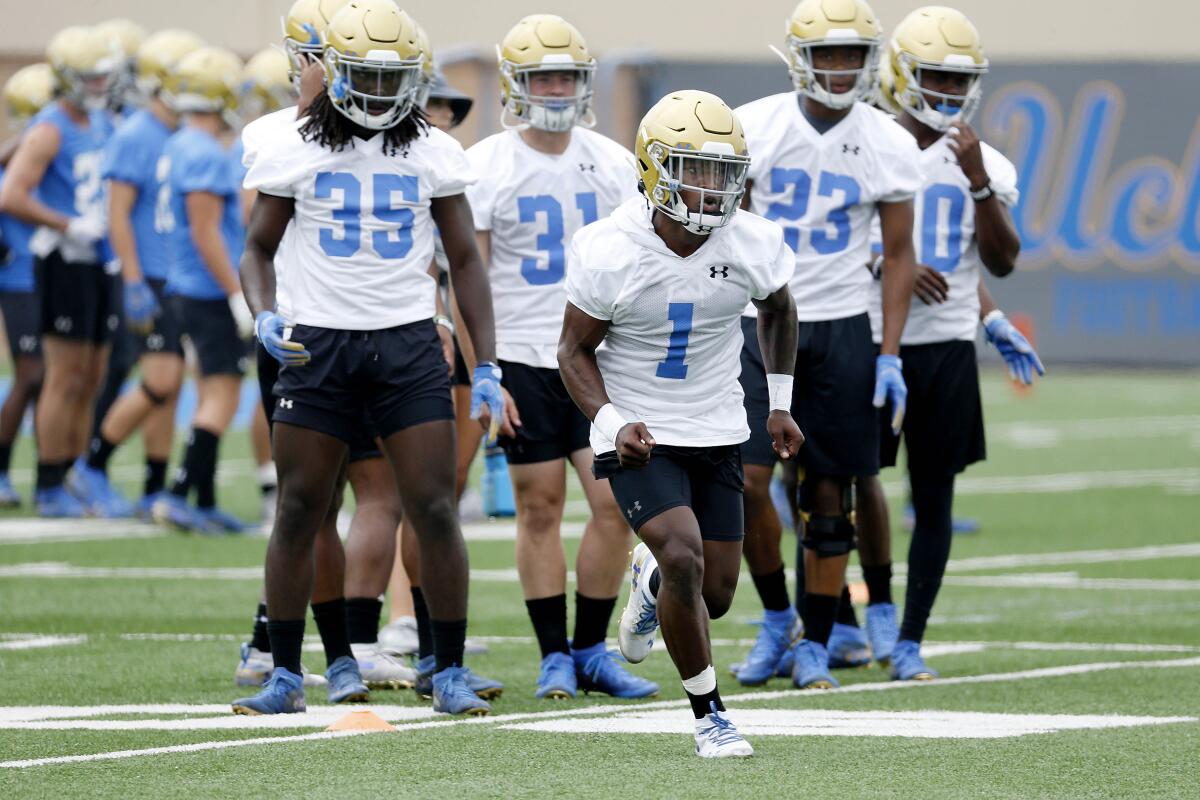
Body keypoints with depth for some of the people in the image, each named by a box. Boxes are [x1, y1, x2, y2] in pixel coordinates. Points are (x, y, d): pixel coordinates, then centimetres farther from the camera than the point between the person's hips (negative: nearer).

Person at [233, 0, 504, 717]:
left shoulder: (434, 154, 4)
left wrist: (487, 367, 2)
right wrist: (264, 315, -9)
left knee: (435, 510, -5)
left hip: (409, 343, 0)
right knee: (299, 514, 1)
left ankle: (451, 672, 3)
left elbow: (465, 261, 8)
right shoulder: (296, 153, 2)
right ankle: (286, 675, 11)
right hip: (319, 344, 0)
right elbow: (259, 247, 11)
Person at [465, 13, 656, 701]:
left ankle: (592, 651, 9)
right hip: (523, 361, -3)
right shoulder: (486, 168, -5)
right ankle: (554, 658, 10)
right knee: (540, 509, 1)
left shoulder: (612, 163, 7)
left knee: (615, 506, -4)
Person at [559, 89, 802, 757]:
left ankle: (652, 581, 45)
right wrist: (614, 422, -23)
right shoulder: (610, 252, -20)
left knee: (715, 595, 6)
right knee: (684, 557, -22)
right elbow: (576, 351, -8)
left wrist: (780, 405, 12)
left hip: (718, 432, 4)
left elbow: (778, 310, 12)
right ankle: (709, 714, -4)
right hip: (639, 435, -4)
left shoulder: (753, 245, -12)